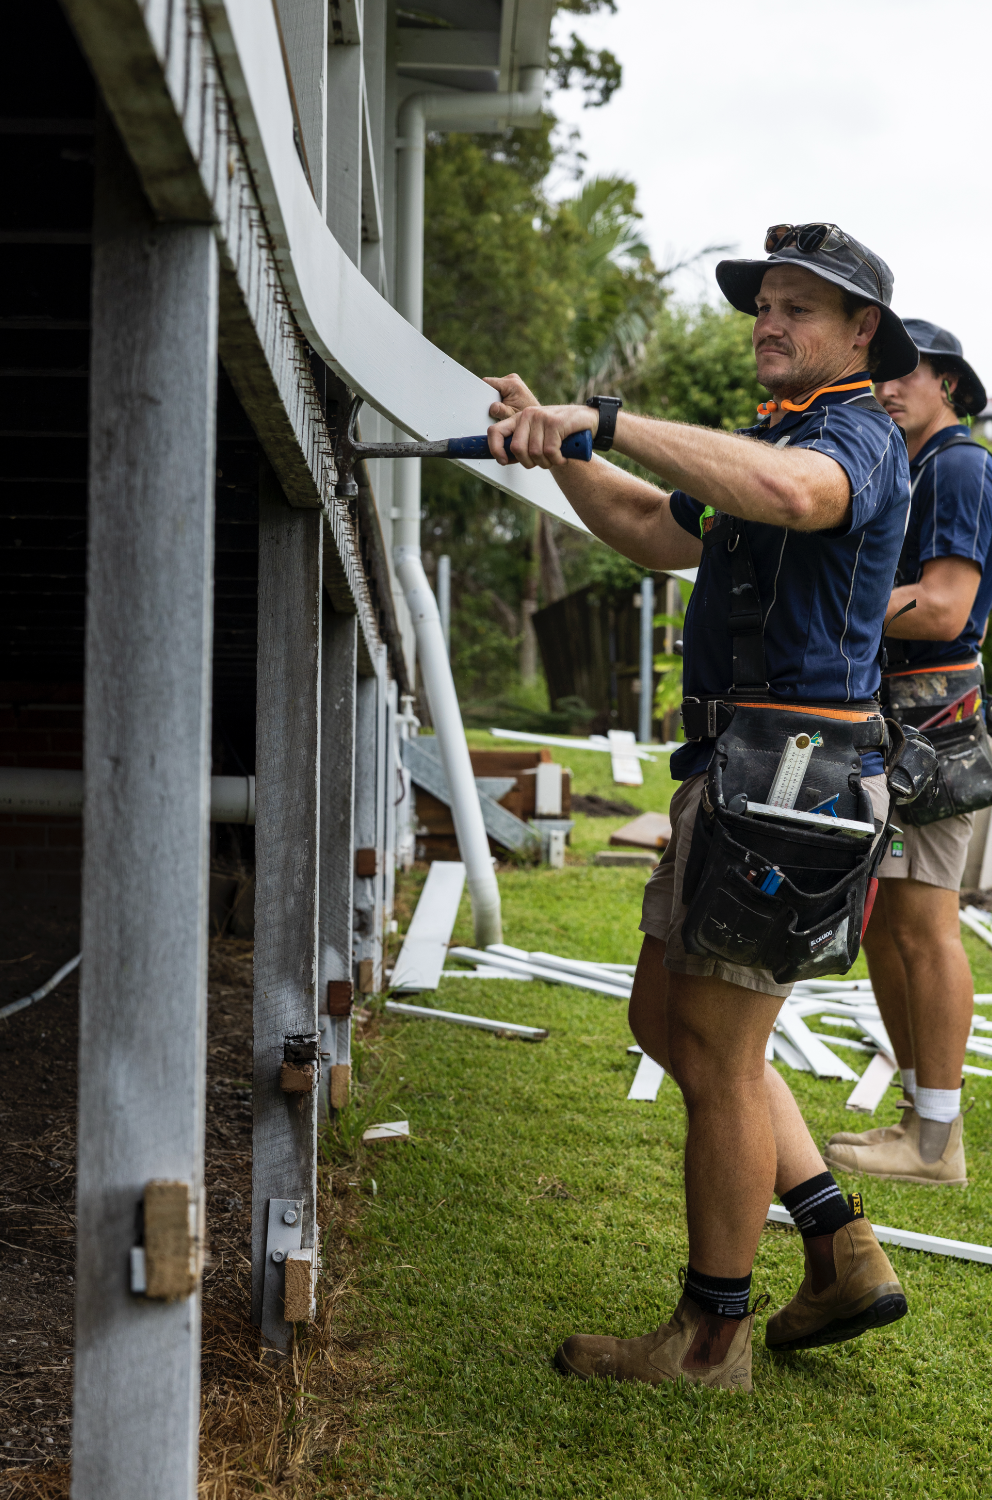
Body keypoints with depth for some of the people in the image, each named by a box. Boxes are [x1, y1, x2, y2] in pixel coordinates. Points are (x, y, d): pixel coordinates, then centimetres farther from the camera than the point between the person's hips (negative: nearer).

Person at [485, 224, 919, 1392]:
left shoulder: (859, 435, -11)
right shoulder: (776, 440, 21)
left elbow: (781, 491, -36)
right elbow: (658, 535, 29)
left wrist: (602, 418, -36)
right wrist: (559, 452, 13)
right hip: (733, 769, 10)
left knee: (717, 1051, -3)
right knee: (667, 1021, 15)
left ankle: (711, 1338, 10)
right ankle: (842, 1254, 20)